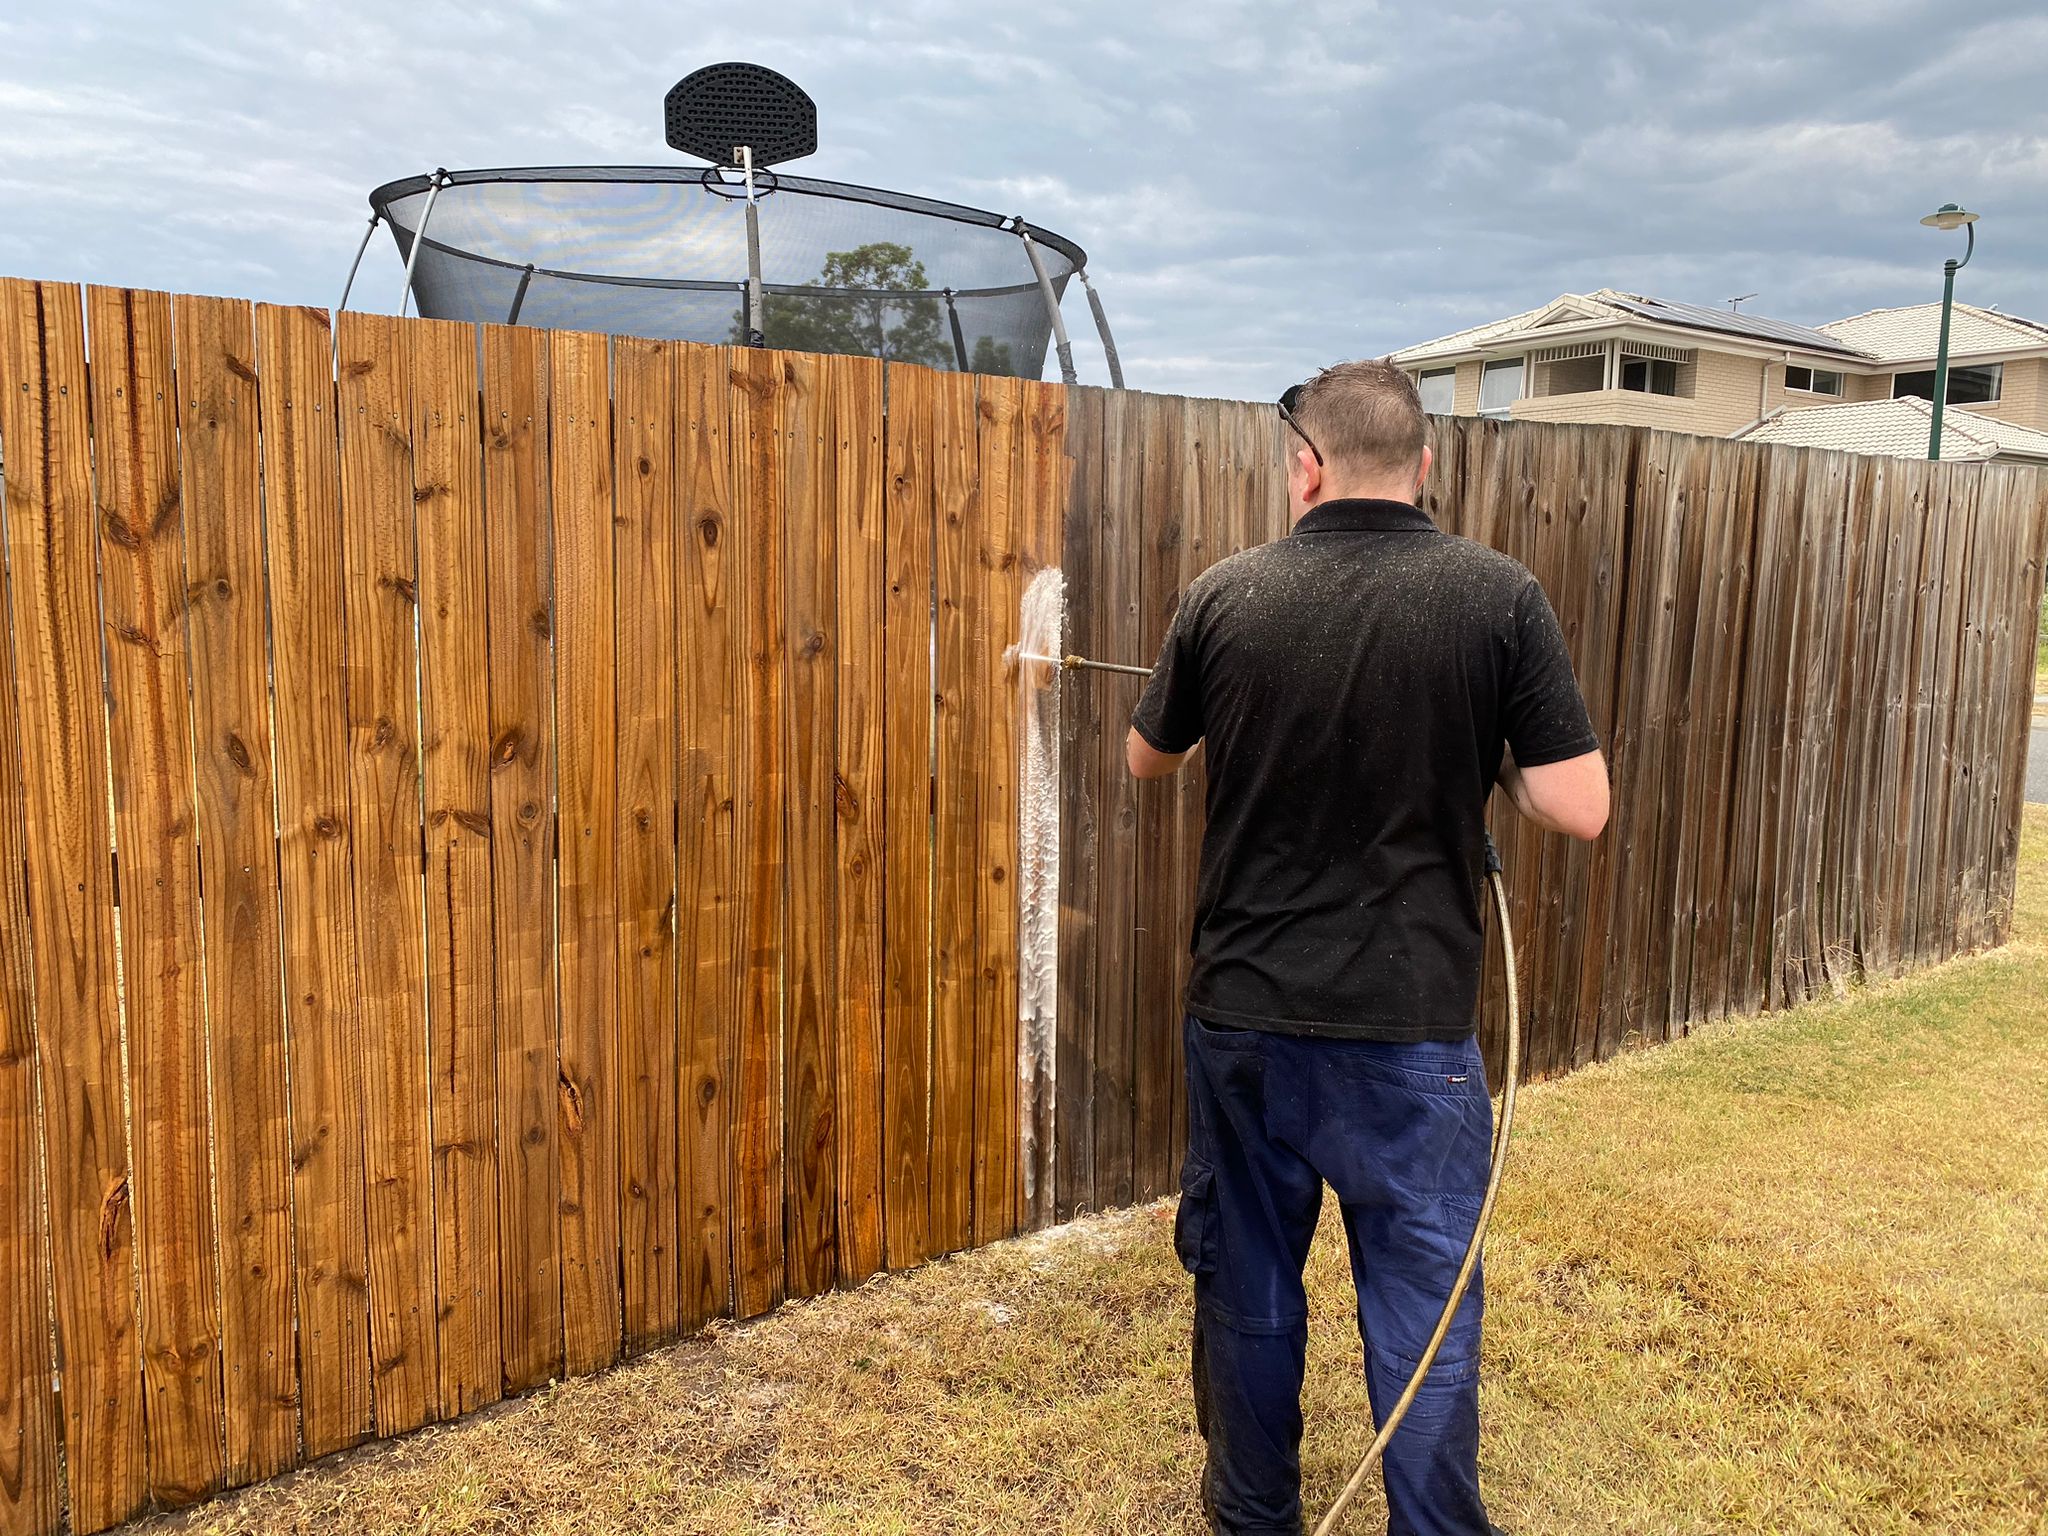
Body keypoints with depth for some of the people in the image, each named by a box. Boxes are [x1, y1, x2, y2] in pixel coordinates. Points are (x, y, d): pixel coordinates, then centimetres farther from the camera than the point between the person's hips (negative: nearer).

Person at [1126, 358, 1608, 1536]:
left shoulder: (1226, 597, -5)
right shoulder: (1500, 598, -10)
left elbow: (1149, 760, 10)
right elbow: (1579, 810, -11)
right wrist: (1474, 758, 6)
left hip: (1244, 1010, 2)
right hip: (1412, 1025, -1)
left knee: (1249, 1281, 19)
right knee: (1425, 1302, 13)